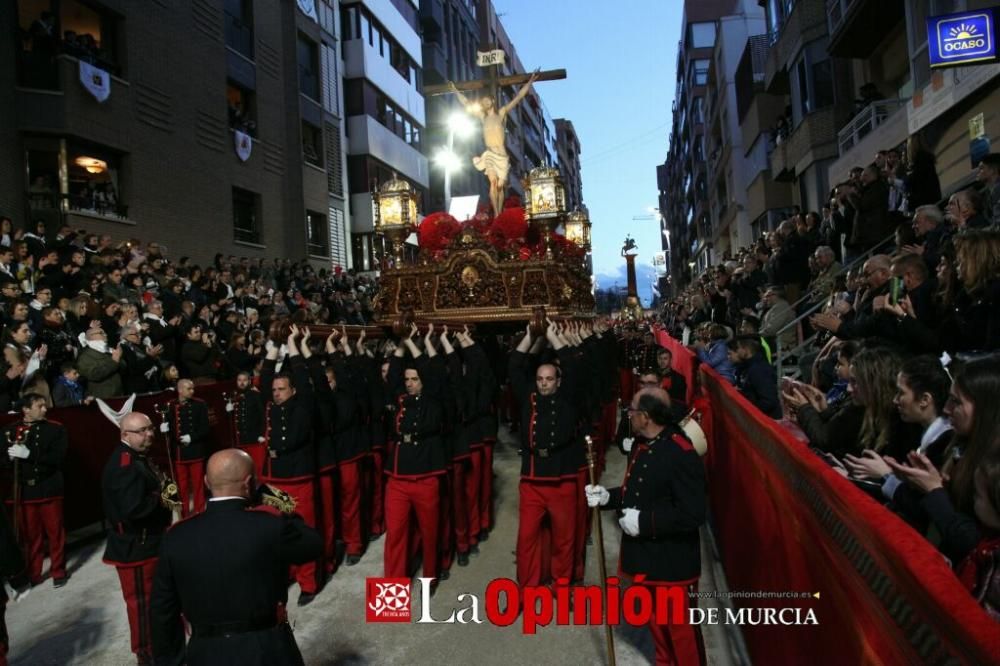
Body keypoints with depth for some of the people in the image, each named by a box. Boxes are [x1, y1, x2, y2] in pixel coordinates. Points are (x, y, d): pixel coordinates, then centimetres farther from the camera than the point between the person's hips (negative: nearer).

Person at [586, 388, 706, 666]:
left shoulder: (681, 454, -26)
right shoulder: (643, 445, 4)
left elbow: (693, 514, -29)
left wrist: (644, 521, -26)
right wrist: (607, 497, 0)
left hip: (671, 561, -9)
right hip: (645, 553, 9)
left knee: (680, 627, 9)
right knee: (655, 620, 25)